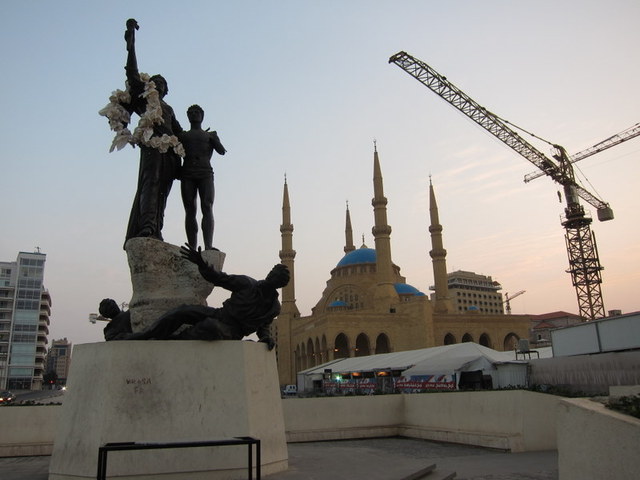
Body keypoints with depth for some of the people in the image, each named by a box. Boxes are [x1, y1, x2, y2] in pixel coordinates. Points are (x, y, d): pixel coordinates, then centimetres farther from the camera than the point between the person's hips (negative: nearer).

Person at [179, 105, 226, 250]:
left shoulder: (210, 135, 24)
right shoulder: (182, 135, 26)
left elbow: (222, 151, 10)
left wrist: (213, 138, 1)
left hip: (205, 174, -1)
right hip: (187, 174, 1)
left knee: (207, 208, -18)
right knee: (190, 211, -8)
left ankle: (208, 246, -31)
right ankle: (192, 248, -14)